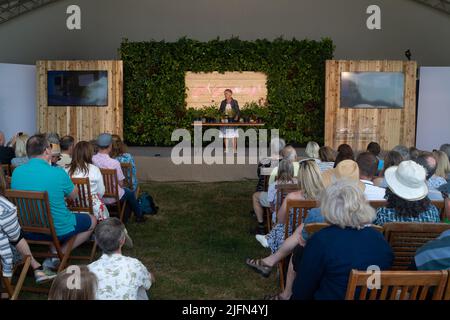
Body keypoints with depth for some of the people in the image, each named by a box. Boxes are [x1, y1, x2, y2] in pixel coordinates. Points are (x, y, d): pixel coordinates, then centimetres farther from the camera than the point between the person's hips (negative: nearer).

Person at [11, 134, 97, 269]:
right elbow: (73, 195, -4)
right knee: (92, 221, 20)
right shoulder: (58, 173, -22)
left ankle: (54, 250, 14)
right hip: (58, 230, -6)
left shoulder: (16, 172, -8)